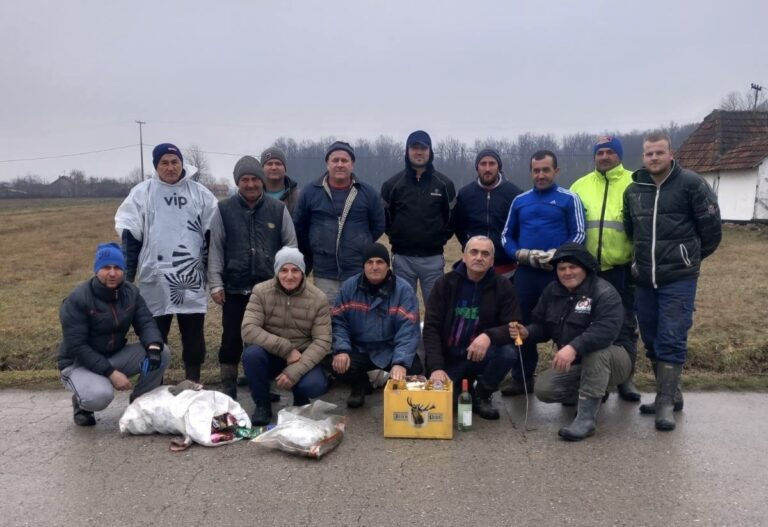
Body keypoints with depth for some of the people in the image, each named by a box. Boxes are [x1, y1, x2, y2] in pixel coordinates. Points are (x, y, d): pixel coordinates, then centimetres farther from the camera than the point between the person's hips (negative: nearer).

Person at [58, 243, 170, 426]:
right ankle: (81, 403, 3)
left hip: (116, 356, 5)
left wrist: (153, 347, -33)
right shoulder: (77, 300, -21)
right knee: (100, 395, -36)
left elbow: (145, 323, -10)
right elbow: (77, 347, -24)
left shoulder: (131, 292, -3)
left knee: (162, 353, -17)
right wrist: (110, 373, -30)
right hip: (79, 363, -5)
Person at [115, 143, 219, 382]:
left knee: (194, 335, 9)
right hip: (155, 279, -1)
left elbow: (212, 235, 7)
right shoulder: (141, 193, 2)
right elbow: (130, 236, 1)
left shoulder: (200, 193, 5)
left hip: (192, 279, 1)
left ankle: (194, 382, 23)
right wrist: (127, 277, -3)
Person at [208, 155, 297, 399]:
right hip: (234, 289, 0)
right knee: (231, 340, 6)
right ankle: (228, 391, 20)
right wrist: (216, 284, -2)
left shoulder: (279, 209, 4)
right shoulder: (224, 210, 2)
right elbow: (215, 249, 3)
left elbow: (290, 246, 7)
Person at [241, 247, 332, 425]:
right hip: (270, 356, 1)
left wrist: (295, 372, -27)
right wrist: (286, 349, -28)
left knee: (315, 385, -30)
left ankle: (301, 401, 10)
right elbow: (249, 330, -20)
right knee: (252, 353, -31)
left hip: (302, 359, 0)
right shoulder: (261, 291, -11)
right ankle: (262, 405, -4)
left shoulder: (318, 298, -11)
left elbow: (322, 342, -15)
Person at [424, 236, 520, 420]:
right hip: (448, 359, 0)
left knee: (507, 353, -29)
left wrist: (489, 335, -32)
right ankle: (462, 383, 15)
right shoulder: (445, 283, -5)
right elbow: (431, 328, -9)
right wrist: (436, 367, -22)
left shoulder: (502, 286, -4)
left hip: (479, 356, 0)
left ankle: (482, 396, 0)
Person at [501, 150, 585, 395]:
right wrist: (520, 254, -5)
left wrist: (557, 255, -18)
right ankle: (522, 378, 20)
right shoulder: (520, 200, 13)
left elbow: (579, 234, -3)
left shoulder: (569, 199, 2)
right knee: (522, 324, 8)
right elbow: (506, 236, 15)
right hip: (525, 271, 4)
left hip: (558, 271, -4)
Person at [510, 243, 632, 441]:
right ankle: (596, 393, 11)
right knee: (543, 389, -14)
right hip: (575, 364, 6)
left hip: (611, 360, -6)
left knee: (595, 350, -39)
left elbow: (607, 330, -39)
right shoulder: (552, 291, 1)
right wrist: (527, 332, -19)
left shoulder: (604, 293, -22)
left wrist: (574, 347, -52)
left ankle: (586, 417, -34)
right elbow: (542, 326, 5)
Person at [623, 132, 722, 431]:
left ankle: (666, 403, -2)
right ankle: (670, 394, 24)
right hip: (644, 279, 6)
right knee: (651, 340, 11)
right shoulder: (633, 190, 9)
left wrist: (692, 256, 8)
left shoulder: (691, 183, -7)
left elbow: (711, 226, -3)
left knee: (671, 339, -7)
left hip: (679, 278, -6)